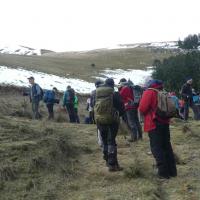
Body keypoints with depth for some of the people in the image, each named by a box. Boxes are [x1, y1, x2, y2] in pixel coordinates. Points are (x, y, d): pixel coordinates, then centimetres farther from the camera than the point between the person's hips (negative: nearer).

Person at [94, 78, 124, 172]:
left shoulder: (97, 94, 4)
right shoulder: (114, 94, -10)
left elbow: (94, 107, 12)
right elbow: (121, 108, -6)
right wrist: (118, 115, 13)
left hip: (99, 120, 5)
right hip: (112, 121, -4)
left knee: (105, 141, 17)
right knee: (111, 142, -2)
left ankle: (108, 161, 27)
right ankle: (112, 164, -5)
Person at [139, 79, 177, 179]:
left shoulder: (149, 92, -7)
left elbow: (142, 108, -14)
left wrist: (146, 114, 5)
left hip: (154, 124, -7)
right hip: (165, 122, 7)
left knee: (156, 148, -3)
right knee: (167, 146, 14)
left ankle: (163, 172, -6)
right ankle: (172, 171, 16)